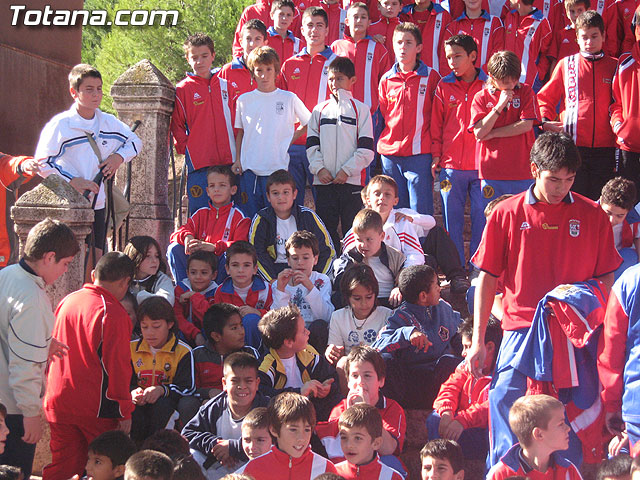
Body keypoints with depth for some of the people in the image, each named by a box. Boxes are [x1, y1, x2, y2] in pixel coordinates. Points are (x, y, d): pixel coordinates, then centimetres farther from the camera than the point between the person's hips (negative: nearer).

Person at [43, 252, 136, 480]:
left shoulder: (66, 301, 6)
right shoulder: (113, 313, -16)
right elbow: (117, 365, -16)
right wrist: (125, 411, -8)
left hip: (58, 402, 6)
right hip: (95, 408, -6)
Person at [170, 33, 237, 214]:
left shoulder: (225, 86, 13)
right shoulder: (182, 89, 2)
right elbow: (176, 124, 4)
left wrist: (237, 153, 9)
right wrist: (185, 148, -5)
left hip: (228, 160, 3)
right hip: (199, 162, -3)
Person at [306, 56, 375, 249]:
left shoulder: (361, 109, 3)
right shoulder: (320, 109, 12)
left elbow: (366, 148, -3)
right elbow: (311, 144, 10)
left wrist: (347, 170, -11)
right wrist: (319, 168, -5)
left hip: (352, 180, -3)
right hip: (324, 181, 3)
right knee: (325, 229, 6)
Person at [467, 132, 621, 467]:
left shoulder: (593, 215, 7)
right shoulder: (507, 213, 5)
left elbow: (607, 279, 13)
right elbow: (487, 278, 7)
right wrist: (478, 341, 3)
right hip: (521, 329, 0)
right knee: (505, 406, -7)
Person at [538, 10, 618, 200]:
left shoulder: (614, 66, 11)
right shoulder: (566, 64, 8)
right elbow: (545, 97, 12)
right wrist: (545, 121, -5)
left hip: (605, 147, 1)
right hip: (573, 144, -1)